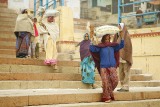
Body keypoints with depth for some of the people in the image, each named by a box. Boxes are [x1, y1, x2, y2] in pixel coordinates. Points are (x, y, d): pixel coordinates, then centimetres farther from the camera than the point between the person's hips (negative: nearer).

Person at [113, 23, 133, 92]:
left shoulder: (127, 36, -8)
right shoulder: (119, 36, 14)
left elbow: (129, 47, -13)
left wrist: (128, 58, -19)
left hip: (125, 56, -8)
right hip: (120, 57, 8)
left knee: (126, 72, -5)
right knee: (121, 73, 8)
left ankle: (126, 87, -3)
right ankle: (123, 86, 14)